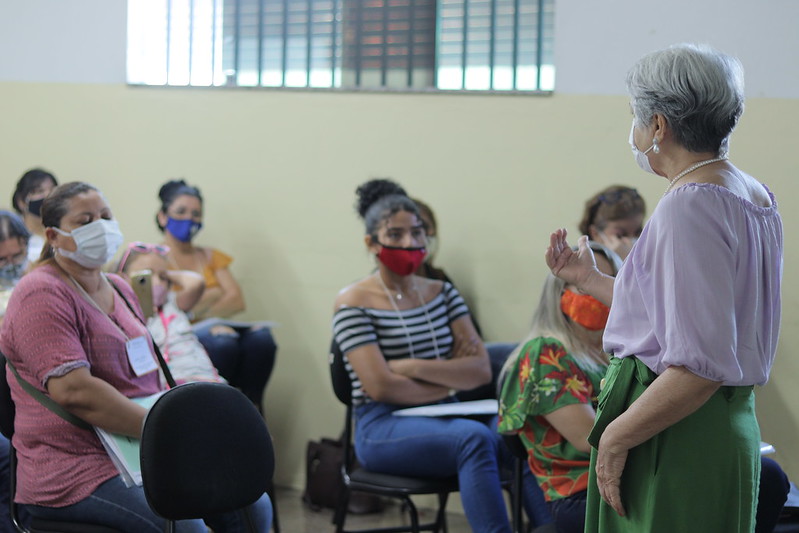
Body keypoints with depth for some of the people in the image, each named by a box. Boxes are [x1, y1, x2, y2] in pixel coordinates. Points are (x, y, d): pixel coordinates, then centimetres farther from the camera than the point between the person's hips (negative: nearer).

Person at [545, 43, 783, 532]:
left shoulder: (690, 205, -18)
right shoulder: (755, 196, 12)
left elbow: (700, 366, -25)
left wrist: (616, 436, -17)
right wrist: (589, 279, 28)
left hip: (675, 437, -10)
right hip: (729, 424, 10)